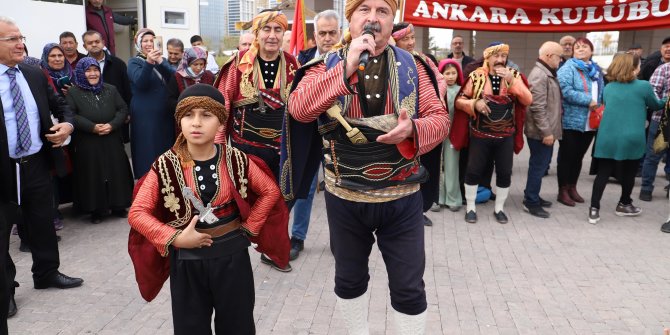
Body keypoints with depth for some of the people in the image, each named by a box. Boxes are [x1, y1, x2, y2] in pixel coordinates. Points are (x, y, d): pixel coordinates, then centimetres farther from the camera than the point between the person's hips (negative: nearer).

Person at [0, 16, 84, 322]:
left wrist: (68, 124, -6)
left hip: (37, 163, 5)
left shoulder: (35, 75, 5)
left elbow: (60, 105, 14)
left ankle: (47, 274, 37)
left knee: (43, 222, 18)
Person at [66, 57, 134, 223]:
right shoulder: (73, 93, 2)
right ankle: (96, 209, 10)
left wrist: (112, 125, -12)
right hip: (88, 144, -2)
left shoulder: (110, 89, 11)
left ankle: (118, 206, 16)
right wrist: (92, 127, -18)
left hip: (112, 141, 3)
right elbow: (71, 116, -8)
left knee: (116, 173, 5)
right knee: (93, 175, 0)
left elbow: (123, 109, 5)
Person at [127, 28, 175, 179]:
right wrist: (148, 63, -34)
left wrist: (160, 63, -23)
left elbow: (173, 77, -6)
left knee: (166, 147, 6)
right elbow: (140, 82, -18)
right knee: (148, 150, -5)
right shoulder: (134, 62, 2)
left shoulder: (162, 60, 14)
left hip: (164, 114, 4)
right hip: (145, 115, -4)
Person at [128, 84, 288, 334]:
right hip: (187, 259, -1)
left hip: (232, 254, 1)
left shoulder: (236, 160, -8)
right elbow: (137, 213, -11)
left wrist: (249, 228, -2)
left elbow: (270, 191, 4)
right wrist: (175, 239, -19)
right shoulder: (165, 166, -11)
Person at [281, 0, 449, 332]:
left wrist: (413, 129, -24)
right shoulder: (327, 64, -3)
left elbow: (439, 117, -2)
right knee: (349, 279, 19)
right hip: (344, 197, 1)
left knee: (409, 288, 8)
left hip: (401, 198, 0)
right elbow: (298, 108, -19)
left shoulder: (412, 65, 0)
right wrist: (346, 68, -27)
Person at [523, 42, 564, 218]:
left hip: (547, 130, 10)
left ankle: (532, 196, 29)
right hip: (541, 132, -10)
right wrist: (546, 132, -23)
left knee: (541, 165, 17)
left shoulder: (547, 73, 15)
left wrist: (549, 130, 20)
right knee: (539, 166, -2)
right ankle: (531, 202, 8)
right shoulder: (539, 75, -19)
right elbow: (538, 107, -24)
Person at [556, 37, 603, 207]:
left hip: (589, 123, 7)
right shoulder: (568, 68, -9)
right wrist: (588, 101, -21)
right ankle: (563, 191, 10)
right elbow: (566, 91, -22)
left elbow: (602, 92, 19)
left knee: (578, 157, 15)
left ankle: (572, 188, 27)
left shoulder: (596, 70, 14)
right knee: (566, 157, 2)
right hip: (571, 122, -7)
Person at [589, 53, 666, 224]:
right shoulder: (643, 86, -4)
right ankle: (624, 205, 32)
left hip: (607, 138, 3)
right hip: (631, 139, -3)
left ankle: (594, 209, -3)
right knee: (628, 172, 16)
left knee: (603, 173, 4)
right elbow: (656, 105, 13)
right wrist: (665, 101, 33)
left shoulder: (608, 88, 7)